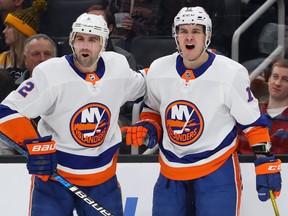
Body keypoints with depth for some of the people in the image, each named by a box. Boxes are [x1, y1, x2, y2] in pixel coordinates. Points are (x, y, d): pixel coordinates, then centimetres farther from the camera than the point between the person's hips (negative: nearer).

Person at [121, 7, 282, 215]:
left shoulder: (232, 73, -14)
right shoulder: (158, 70, -2)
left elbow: (253, 122, -6)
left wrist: (266, 163, -9)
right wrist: (146, 128, -5)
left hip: (217, 168, -4)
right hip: (171, 171, 4)